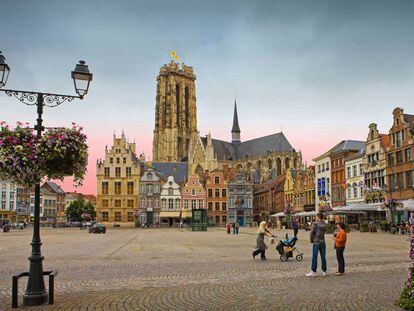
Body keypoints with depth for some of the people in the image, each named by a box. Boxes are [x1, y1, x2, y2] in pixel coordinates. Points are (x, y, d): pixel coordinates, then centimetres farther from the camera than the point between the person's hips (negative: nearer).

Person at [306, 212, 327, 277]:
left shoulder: (315, 224, -12)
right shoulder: (324, 224, 4)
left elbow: (312, 232, -13)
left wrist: (311, 240, 2)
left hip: (316, 243, -5)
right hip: (323, 243, 5)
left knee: (314, 258, 0)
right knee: (323, 257, 10)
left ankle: (313, 272, 2)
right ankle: (324, 271, 15)